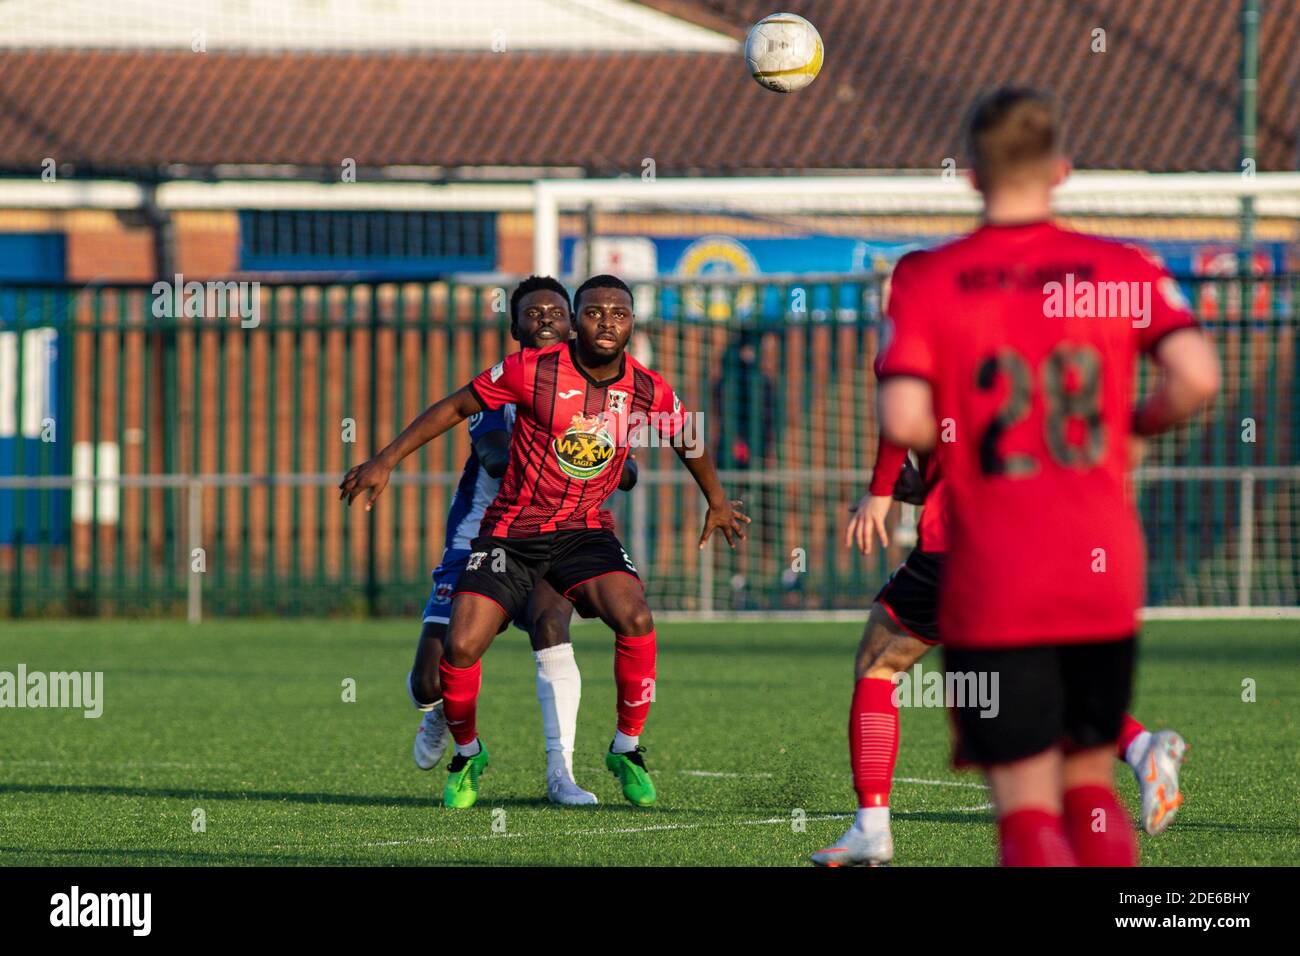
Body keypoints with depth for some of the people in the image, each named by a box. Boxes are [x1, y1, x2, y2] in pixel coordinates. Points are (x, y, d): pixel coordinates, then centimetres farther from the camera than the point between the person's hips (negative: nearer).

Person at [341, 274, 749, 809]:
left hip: (585, 532, 1)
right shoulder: (533, 370, -15)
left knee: (636, 620, -26)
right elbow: (456, 407, -4)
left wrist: (717, 503, 31)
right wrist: (386, 461, -6)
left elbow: (688, 443, 16)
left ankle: (627, 750, -4)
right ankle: (467, 755, 15)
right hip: (512, 532, -1)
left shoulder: (649, 392, -6)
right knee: (462, 646, -15)